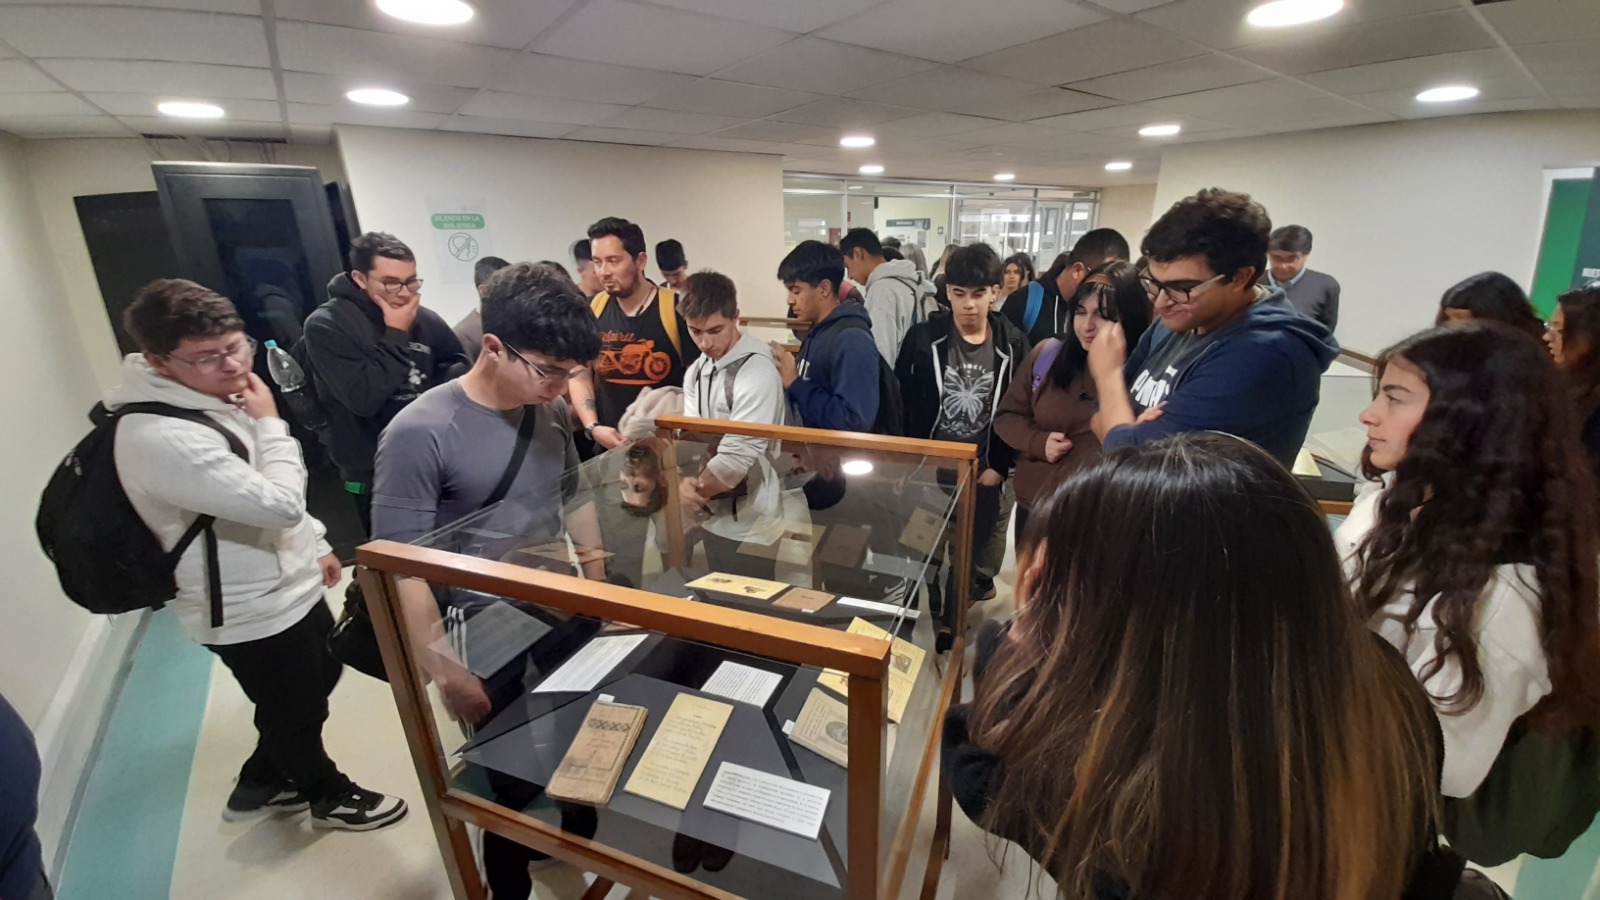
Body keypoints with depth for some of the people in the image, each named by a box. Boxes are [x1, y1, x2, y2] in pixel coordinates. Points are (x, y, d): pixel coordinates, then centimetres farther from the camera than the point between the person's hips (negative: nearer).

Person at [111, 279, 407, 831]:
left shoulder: (217, 395, 0)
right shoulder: (161, 437, -30)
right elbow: (279, 503, -31)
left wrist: (315, 546, 17)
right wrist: (270, 424, -20)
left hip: (288, 588, 9)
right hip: (253, 614, -9)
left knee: (319, 681, 28)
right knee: (298, 712, 16)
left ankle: (261, 784, 50)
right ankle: (329, 795, 43)